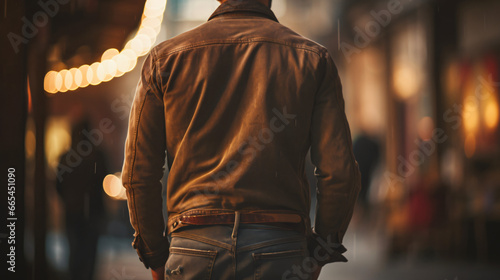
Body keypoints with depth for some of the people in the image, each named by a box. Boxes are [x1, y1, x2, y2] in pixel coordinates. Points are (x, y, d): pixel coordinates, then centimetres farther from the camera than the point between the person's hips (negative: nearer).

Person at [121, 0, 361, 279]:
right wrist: (321, 253, 12)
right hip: (279, 248, -1)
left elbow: (139, 173, 5)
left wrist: (156, 256, 16)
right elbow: (339, 171, -1)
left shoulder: (166, 57, 7)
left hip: (195, 247, 1)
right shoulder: (313, 58, 5)